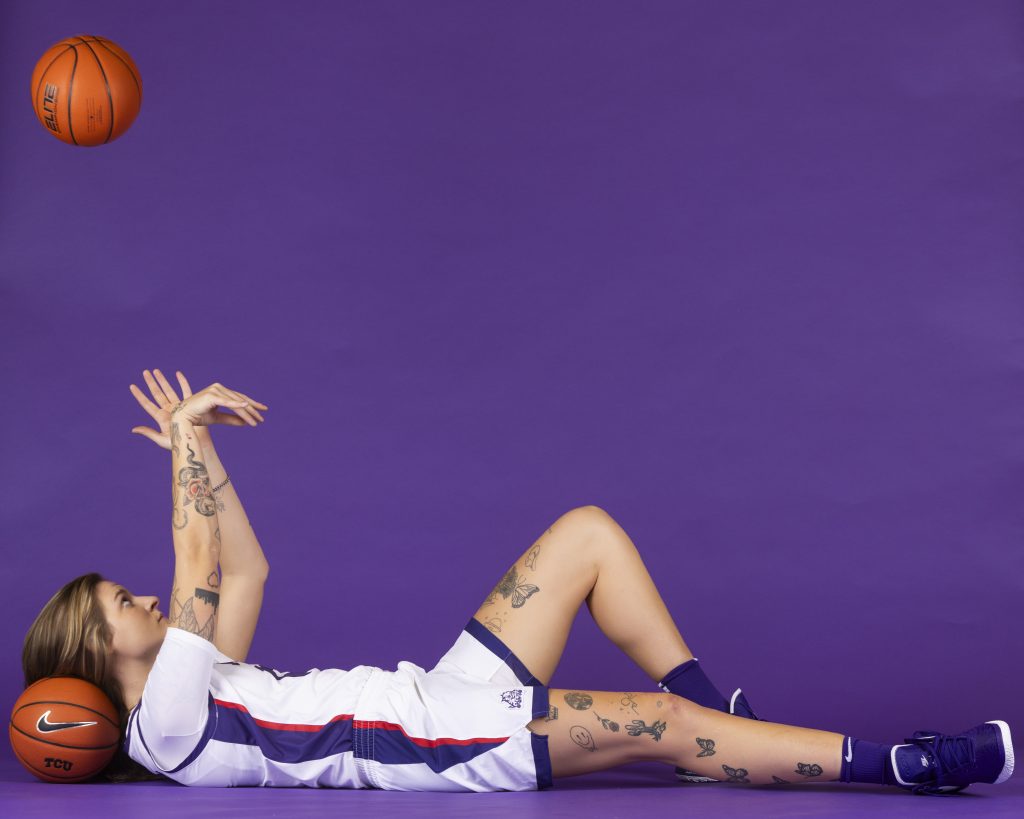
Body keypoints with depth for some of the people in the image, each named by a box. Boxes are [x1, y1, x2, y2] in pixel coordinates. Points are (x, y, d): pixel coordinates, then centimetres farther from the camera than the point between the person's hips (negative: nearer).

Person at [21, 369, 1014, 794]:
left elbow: (246, 571, 21)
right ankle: (900, 764, -15)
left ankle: (714, 713, 5)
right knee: (661, 725, -24)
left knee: (588, 531, 3)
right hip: (454, 742, -10)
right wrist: (186, 436, -11)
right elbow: (202, 573, -19)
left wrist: (192, 444, 16)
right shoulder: (170, 723, -9)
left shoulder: (197, 687, 18)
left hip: (448, 691, 10)